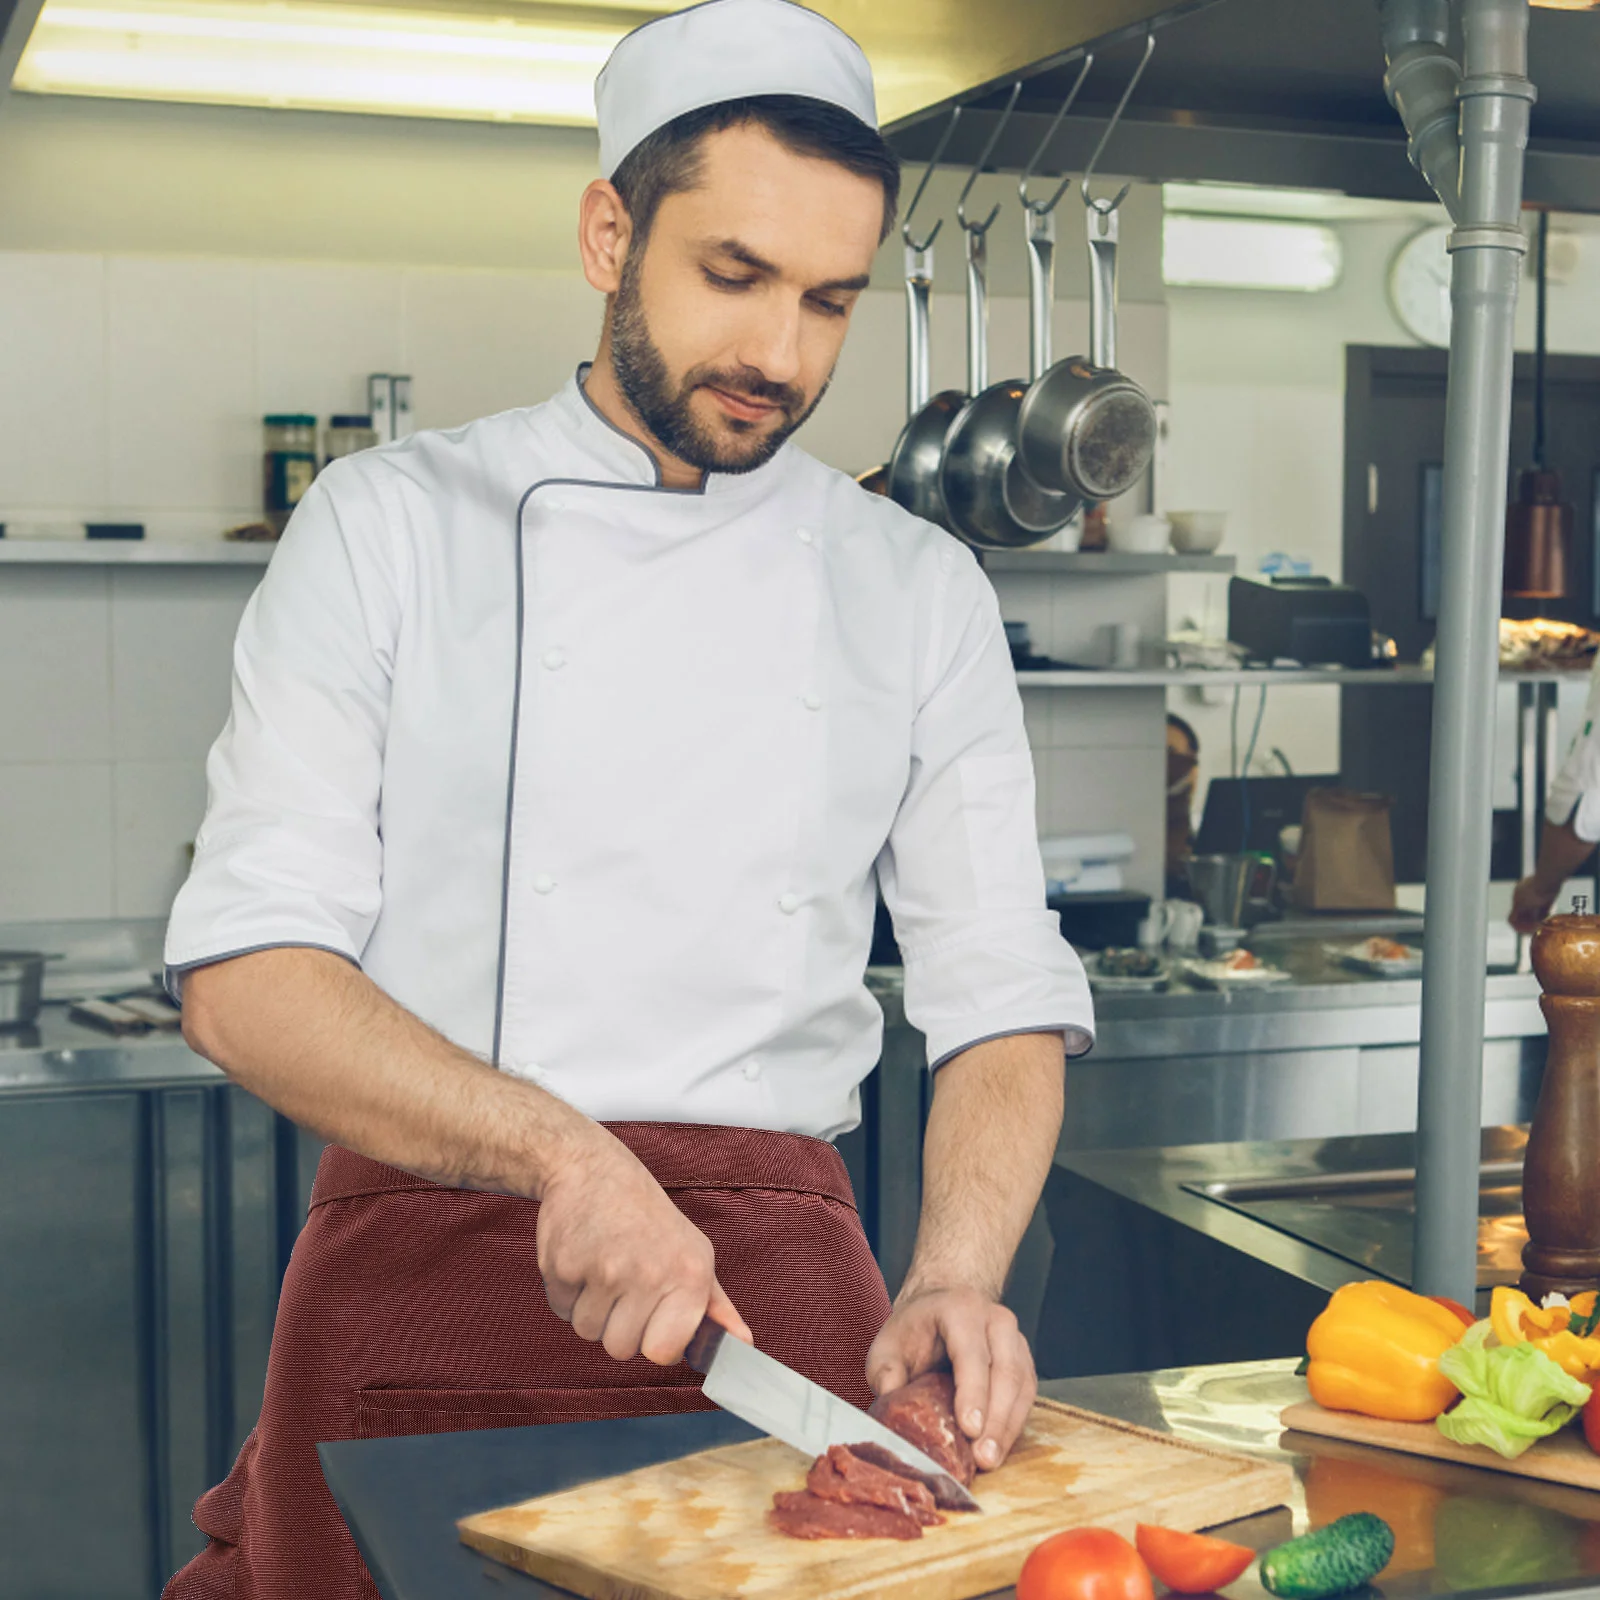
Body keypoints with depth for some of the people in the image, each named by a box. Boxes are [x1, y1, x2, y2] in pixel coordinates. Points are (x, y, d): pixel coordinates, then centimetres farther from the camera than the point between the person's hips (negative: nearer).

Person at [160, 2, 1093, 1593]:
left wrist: (955, 1273, -13)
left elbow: (1003, 1009, 6)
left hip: (774, 1282, 2)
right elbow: (246, 979, -7)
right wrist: (565, 1153, -22)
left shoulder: (918, 594, 8)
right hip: (422, 1272, -1)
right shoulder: (388, 526, 1)